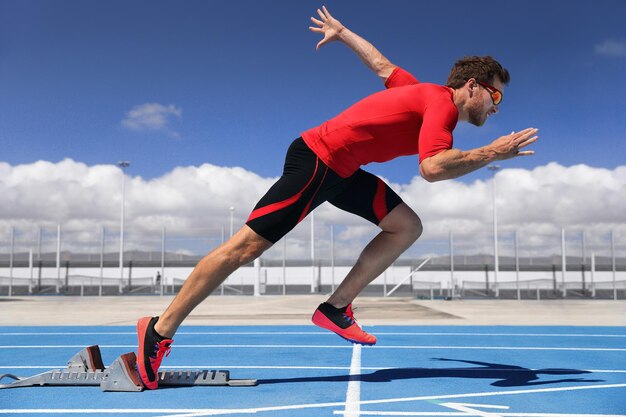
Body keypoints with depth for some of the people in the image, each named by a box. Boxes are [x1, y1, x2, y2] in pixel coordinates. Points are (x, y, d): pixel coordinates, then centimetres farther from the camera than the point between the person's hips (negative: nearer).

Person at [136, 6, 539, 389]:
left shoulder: (424, 94, 14)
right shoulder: (442, 103, -13)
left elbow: (382, 65, 28)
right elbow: (432, 167, -30)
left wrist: (341, 32, 40)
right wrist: (491, 153, -21)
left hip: (340, 168, 10)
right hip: (317, 158, -10)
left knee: (407, 227, 4)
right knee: (246, 246, -9)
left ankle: (336, 308, 4)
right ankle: (160, 331, -1)